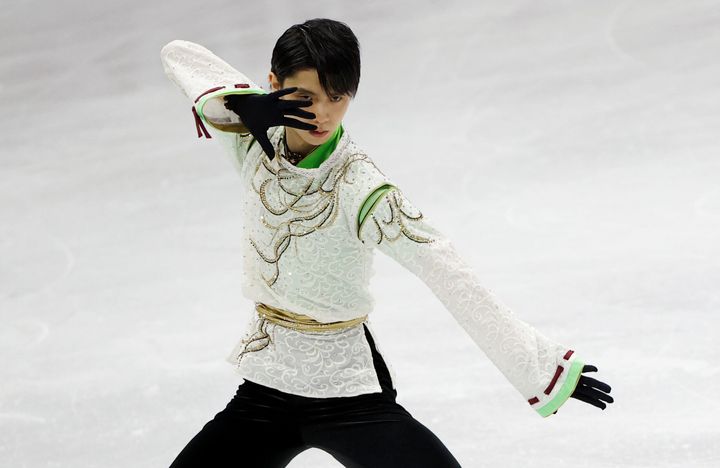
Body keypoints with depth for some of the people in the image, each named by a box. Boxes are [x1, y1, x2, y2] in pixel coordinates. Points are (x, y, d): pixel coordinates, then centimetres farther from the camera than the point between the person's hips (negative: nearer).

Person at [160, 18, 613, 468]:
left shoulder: (361, 189, -19)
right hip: (264, 387, 5)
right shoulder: (257, 142, -5)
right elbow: (180, 54, -2)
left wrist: (546, 368, -28)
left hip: (349, 394, -5)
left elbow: (457, 283, -23)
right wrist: (240, 102, -22)